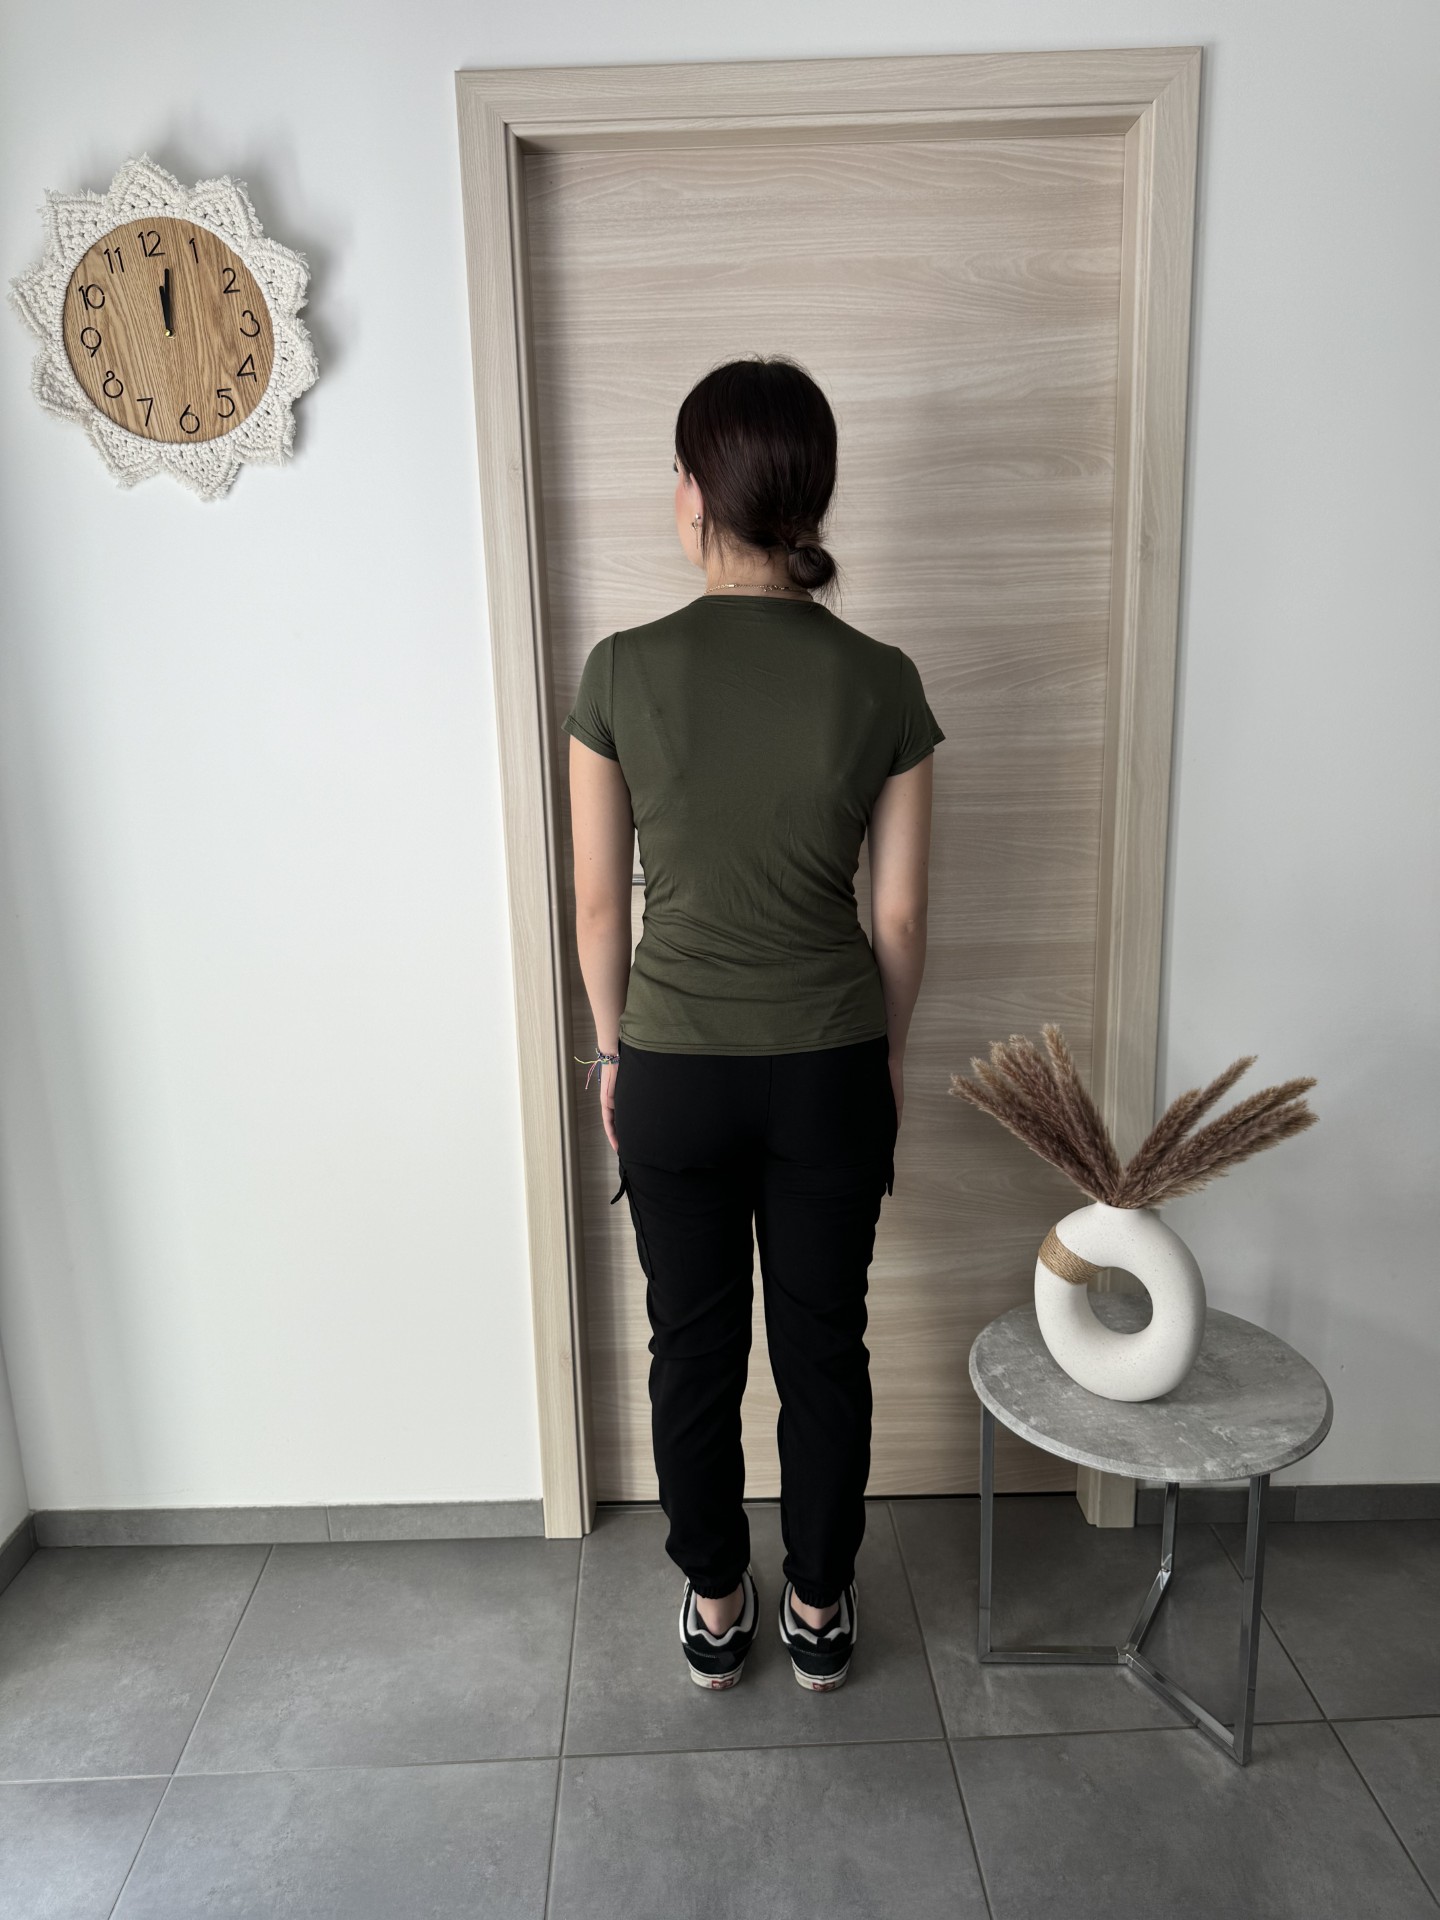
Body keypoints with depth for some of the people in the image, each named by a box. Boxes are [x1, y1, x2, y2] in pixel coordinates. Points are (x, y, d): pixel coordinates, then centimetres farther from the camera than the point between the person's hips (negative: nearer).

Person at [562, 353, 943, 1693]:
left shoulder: (621, 672, -11)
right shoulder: (881, 682, -8)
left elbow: (600, 899, -4)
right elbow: (900, 915, -3)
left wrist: (613, 1047, 10)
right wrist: (885, 1055, 12)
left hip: (675, 1069, 0)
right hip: (829, 1069, 1)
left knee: (694, 1344, 17)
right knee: (823, 1344, 18)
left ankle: (717, 1608, 37)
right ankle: (819, 1610, 37)